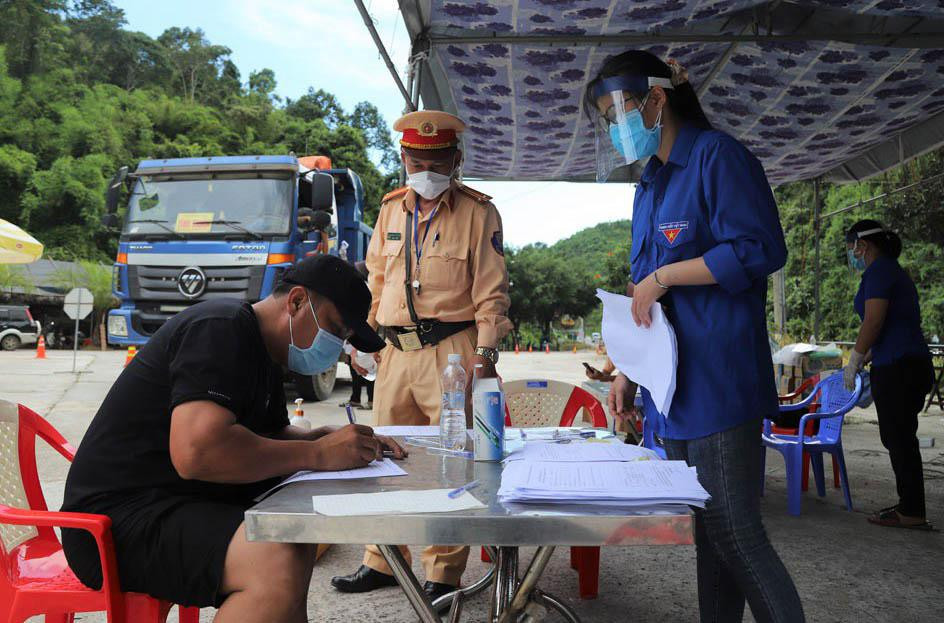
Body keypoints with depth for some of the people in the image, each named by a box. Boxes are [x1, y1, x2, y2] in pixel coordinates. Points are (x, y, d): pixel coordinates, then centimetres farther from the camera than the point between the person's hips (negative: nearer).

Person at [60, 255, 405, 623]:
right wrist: (317, 453, -20)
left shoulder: (261, 353, 14)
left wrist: (334, 439, 2)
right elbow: (196, 452, -29)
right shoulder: (221, 329, -18)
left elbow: (271, 434, 22)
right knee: (279, 564, -30)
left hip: (183, 500, 10)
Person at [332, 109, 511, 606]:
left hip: (451, 352, -5)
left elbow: (491, 292, -2)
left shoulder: (478, 212, 0)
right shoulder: (391, 209, 15)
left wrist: (485, 355, -11)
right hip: (396, 354, 5)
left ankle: (443, 574, 10)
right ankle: (382, 562, 26)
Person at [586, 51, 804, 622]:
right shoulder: (650, 187, 20)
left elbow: (760, 250, -16)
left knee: (735, 534, -7)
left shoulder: (717, 155, -5)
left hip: (719, 382, -8)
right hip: (672, 384, 8)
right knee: (706, 534, 13)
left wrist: (661, 276, -12)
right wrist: (628, 372, 17)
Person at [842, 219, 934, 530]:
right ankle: (910, 505, 23)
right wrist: (864, 359, 23)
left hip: (896, 368, -10)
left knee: (898, 439, -3)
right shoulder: (895, 271, 20)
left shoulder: (878, 271, -10)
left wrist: (855, 360, -8)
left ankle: (912, 513, 3)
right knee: (901, 437, 15)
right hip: (913, 364, 10)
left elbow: (873, 322, -18)